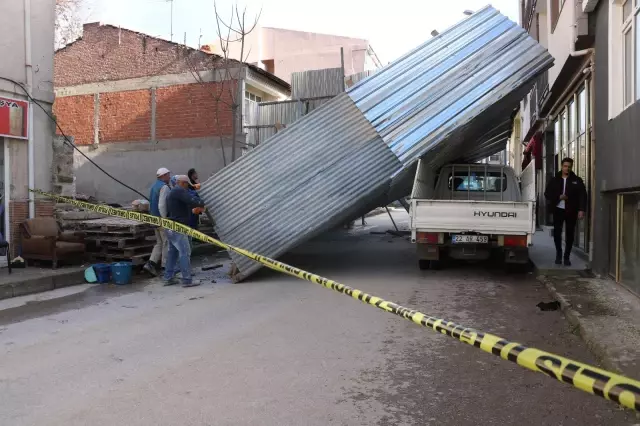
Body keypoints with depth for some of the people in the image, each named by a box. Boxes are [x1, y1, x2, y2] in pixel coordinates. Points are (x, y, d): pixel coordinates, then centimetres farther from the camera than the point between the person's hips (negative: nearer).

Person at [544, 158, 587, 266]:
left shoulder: (577, 181, 5)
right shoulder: (555, 180, 8)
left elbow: (582, 196, 1)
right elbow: (547, 194, 7)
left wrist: (581, 210, -9)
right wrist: (559, 197, -9)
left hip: (571, 211, 0)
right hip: (558, 210, 1)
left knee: (570, 234, 2)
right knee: (557, 232, -3)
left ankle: (567, 257, 13)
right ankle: (558, 253, 19)